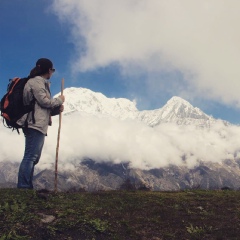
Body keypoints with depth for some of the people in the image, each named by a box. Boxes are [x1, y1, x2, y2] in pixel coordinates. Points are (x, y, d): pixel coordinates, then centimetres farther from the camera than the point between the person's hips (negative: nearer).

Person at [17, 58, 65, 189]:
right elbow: (44, 101, -13)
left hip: (38, 125, 10)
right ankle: (23, 187, -16)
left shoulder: (41, 83, 26)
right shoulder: (36, 81, -4)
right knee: (30, 157, -14)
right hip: (35, 124, -10)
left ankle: (27, 188, 10)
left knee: (33, 157, 8)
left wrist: (57, 109, 7)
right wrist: (59, 100, 3)